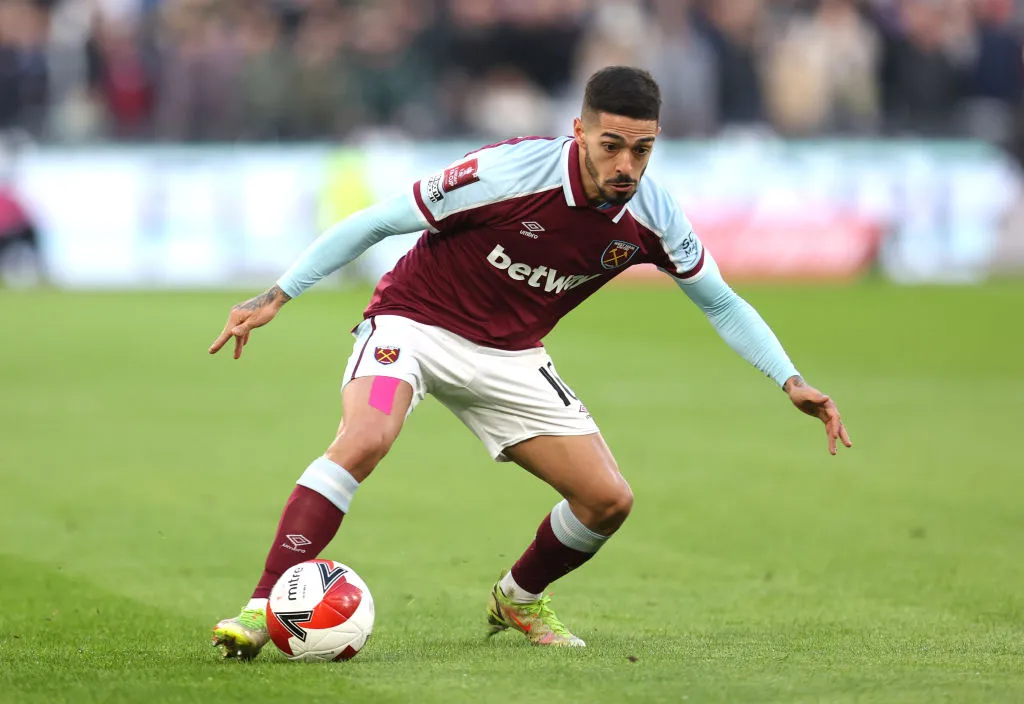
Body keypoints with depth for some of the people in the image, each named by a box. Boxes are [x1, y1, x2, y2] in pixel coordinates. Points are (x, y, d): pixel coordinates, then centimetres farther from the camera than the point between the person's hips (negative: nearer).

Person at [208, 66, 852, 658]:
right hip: (413, 323, -5)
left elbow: (721, 303, 4)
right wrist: (277, 297, -16)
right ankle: (262, 611, -31)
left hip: (509, 358, 5)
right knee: (363, 441, -33)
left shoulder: (652, 218, -13)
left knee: (609, 500, -2)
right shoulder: (507, 172, -27)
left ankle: (519, 600, 27)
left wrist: (792, 382, -7)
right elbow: (376, 222, -17)